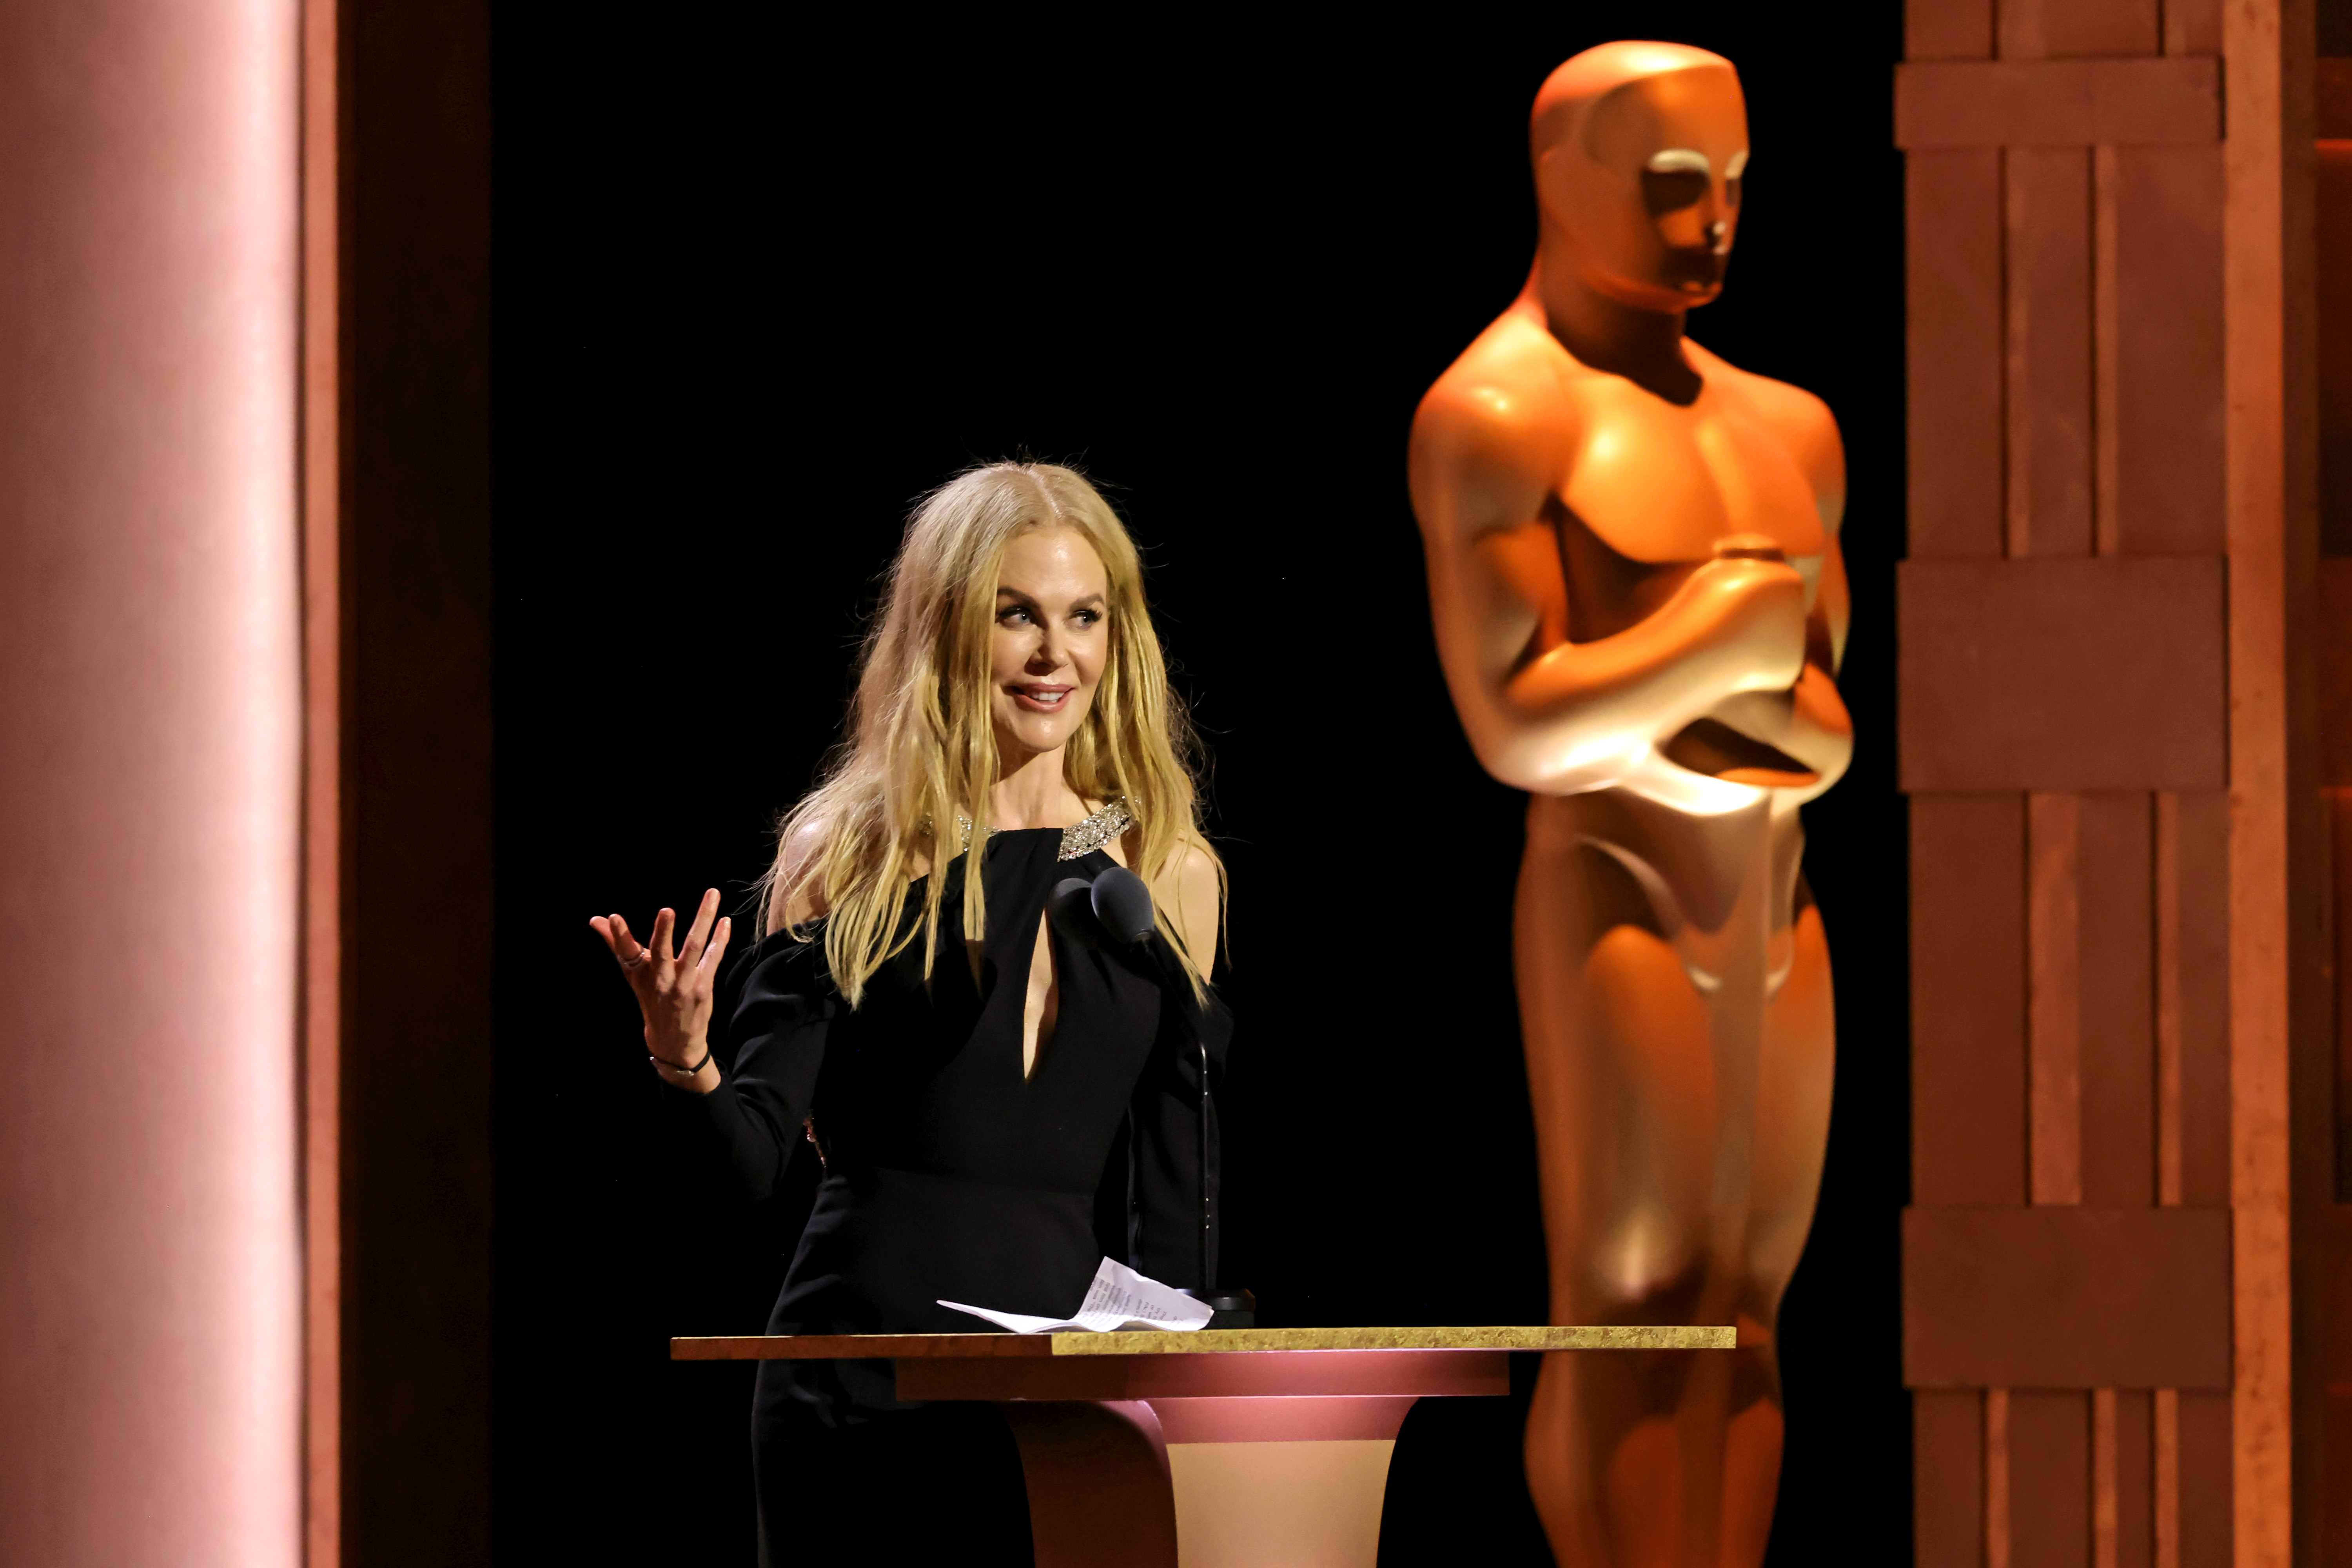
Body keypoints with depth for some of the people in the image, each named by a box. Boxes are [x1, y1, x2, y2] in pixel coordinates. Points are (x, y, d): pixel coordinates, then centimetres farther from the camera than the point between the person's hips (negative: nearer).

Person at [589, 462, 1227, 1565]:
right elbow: (753, 1158, -4)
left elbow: (1173, 1206, 12)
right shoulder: (846, 858, 1)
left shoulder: (1168, 876, 9)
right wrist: (684, 1061, -23)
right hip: (858, 1385, -2)